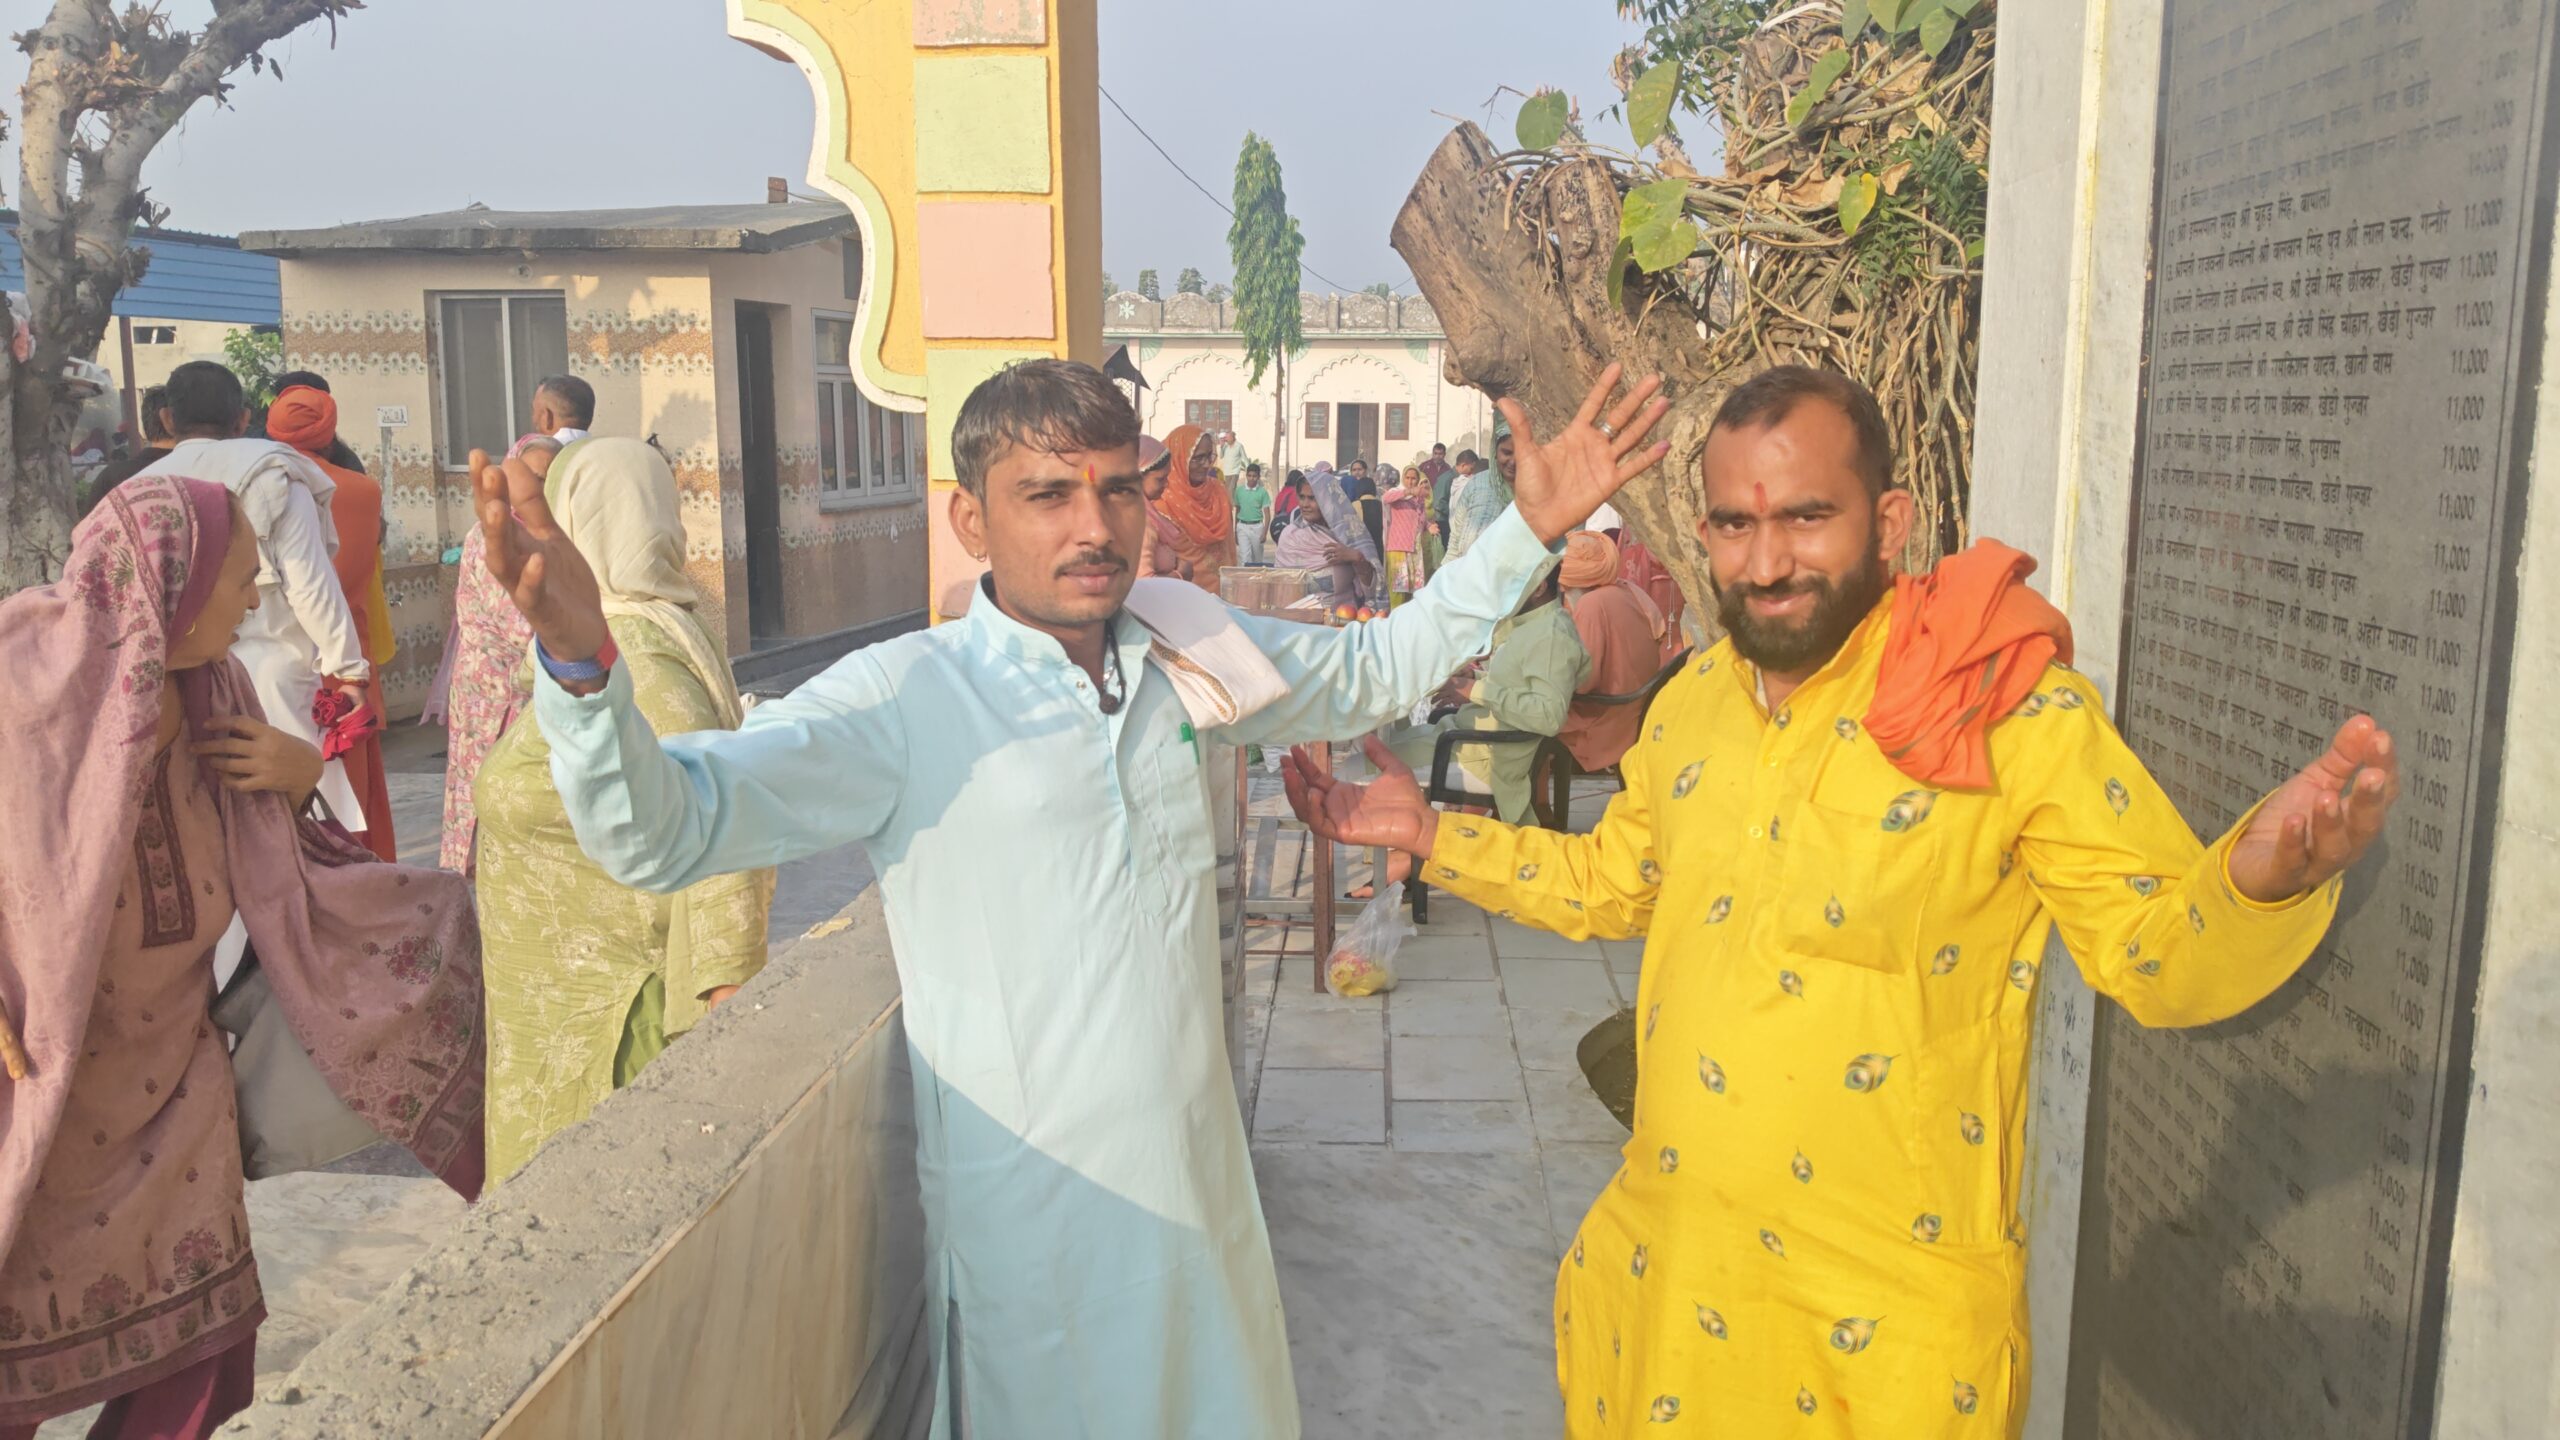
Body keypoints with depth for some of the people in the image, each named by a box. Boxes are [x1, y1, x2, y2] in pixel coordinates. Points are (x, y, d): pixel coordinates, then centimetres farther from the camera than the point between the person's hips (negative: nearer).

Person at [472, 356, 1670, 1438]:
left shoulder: (1187, 645, 0)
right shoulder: (904, 700, -15)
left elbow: (1374, 670, 16)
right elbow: (659, 830, -22)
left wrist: (1527, 532, 9)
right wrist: (579, 662, -40)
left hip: (1198, 1179, 5)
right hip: (1029, 1206, -5)